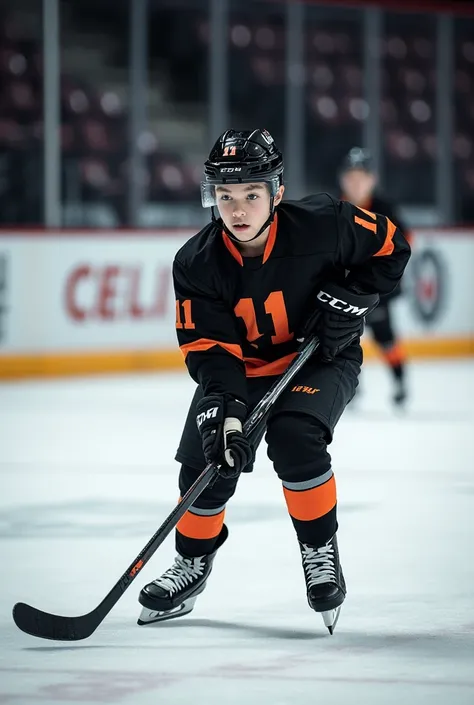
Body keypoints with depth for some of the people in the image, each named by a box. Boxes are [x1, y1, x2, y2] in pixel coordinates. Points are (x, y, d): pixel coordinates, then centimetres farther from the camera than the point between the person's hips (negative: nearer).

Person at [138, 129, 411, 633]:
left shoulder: (324, 225, -23)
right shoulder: (197, 264, -18)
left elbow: (390, 248, -6)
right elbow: (208, 347, -20)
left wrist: (349, 295, -18)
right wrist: (223, 410, -34)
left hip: (321, 360, -3)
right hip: (239, 367, 3)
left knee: (293, 437, -29)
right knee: (208, 461, -7)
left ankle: (320, 550, -9)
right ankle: (192, 565, 20)